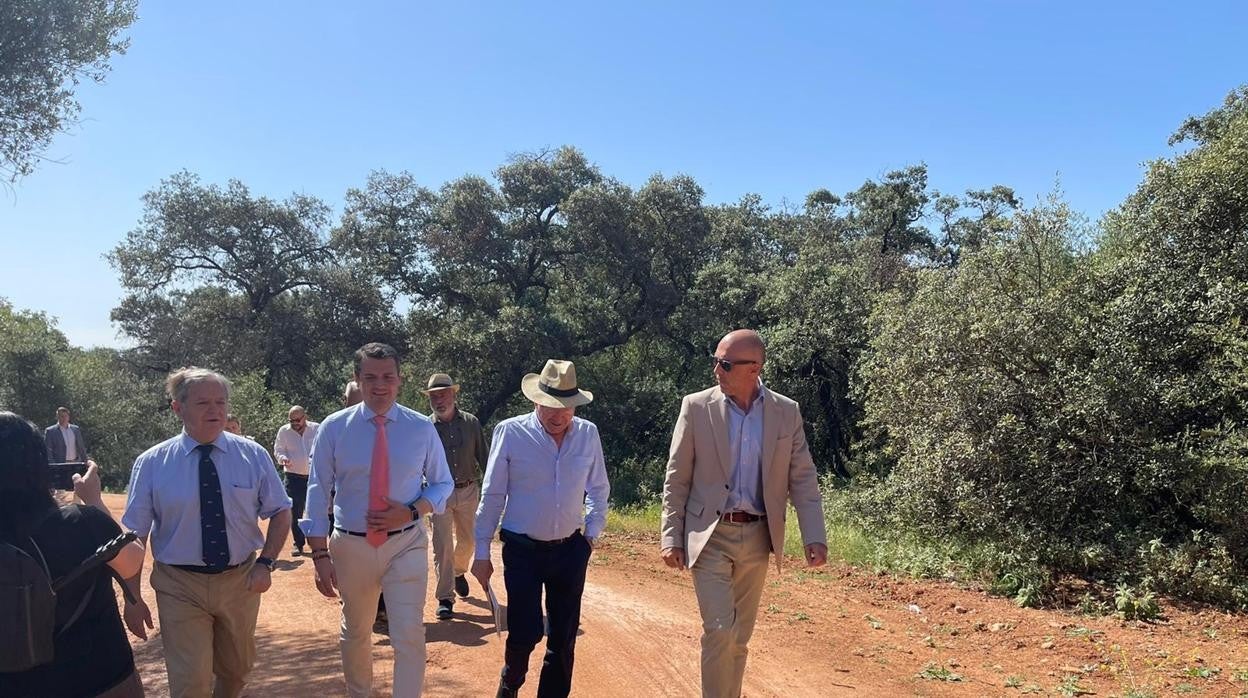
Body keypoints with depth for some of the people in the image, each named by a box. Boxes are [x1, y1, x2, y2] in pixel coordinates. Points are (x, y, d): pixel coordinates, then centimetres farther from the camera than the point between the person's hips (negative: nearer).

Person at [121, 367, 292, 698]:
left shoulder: (253, 455, -5)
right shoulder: (151, 464, -8)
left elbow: (280, 512, 2)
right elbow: (134, 536, -4)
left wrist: (266, 563, -11)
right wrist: (133, 598, -5)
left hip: (241, 581, 2)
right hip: (180, 587, -2)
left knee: (237, 669, 21)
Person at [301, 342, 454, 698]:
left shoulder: (421, 428, -4)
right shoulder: (335, 427, -5)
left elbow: (443, 484, 5)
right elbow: (319, 492, -4)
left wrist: (411, 511, -14)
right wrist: (320, 553, -10)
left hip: (406, 544, -1)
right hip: (351, 545, 1)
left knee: (410, 637, -8)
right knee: (355, 633, 20)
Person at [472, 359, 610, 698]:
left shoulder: (588, 433, -2)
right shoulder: (510, 432, -10)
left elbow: (598, 489, 12)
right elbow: (492, 496, -4)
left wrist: (592, 533, 5)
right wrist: (482, 553, -1)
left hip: (570, 551, 3)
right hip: (523, 551, -3)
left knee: (564, 637, 8)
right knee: (525, 632, -4)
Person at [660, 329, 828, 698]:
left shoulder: (787, 412, -1)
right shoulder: (696, 407, -6)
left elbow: (803, 479, 2)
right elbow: (676, 479, -2)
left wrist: (815, 536, -6)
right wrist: (672, 537, -5)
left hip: (756, 538, 2)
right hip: (710, 536, -2)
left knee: (739, 636, 12)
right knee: (720, 631, -12)